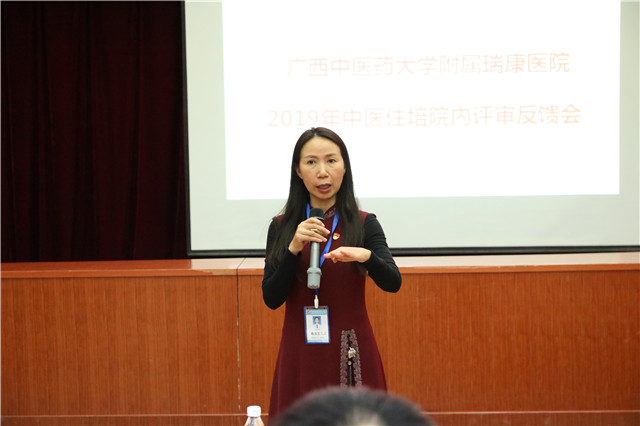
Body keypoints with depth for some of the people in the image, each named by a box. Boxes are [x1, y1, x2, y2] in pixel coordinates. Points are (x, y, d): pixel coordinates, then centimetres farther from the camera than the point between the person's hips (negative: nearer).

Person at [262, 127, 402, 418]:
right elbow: (271, 299, -3)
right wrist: (293, 249, -17)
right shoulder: (281, 227, 3)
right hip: (300, 353, 1)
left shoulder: (364, 224, -1)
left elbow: (393, 282, -13)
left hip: (351, 353, -1)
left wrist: (366, 256, -33)